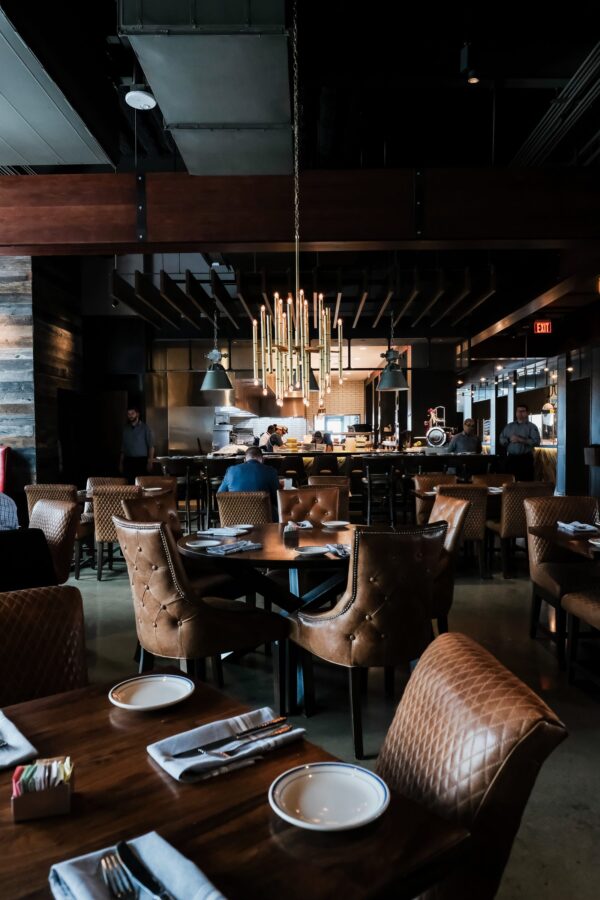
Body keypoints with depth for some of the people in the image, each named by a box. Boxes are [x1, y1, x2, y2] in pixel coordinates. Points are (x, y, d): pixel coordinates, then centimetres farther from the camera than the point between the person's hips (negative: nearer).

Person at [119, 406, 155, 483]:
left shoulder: (144, 427, 0)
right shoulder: (126, 429, 12)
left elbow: (151, 446, -3)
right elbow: (123, 447, 15)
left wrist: (150, 462, -11)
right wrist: (121, 463, 10)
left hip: (141, 460, -3)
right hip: (128, 461, 3)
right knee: (129, 483, -2)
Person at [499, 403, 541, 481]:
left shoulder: (532, 427, 2)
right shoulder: (509, 426, 15)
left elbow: (537, 441, -11)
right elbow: (501, 439, 11)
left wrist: (520, 440, -17)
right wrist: (509, 440, -9)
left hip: (525, 458, -4)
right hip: (511, 458, 4)